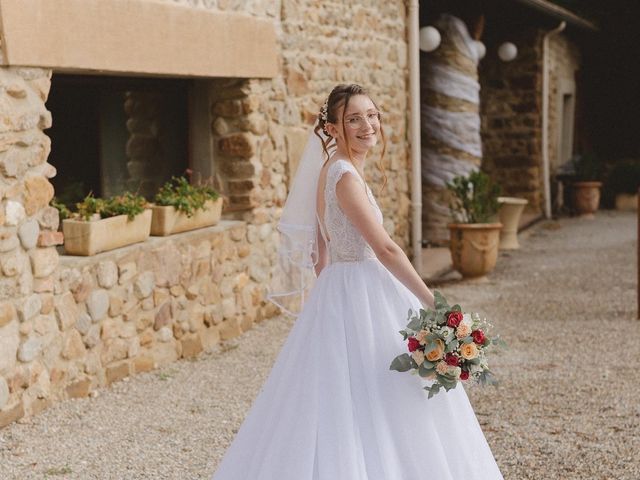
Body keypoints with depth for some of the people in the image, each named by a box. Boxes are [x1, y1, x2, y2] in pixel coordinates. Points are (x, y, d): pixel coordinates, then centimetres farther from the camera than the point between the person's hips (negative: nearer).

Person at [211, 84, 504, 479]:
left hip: (338, 295, 10)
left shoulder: (330, 170, 11)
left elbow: (321, 253, 16)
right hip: (359, 298, -10)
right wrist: (432, 303, -18)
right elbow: (386, 249, -21)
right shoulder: (346, 175, -17)